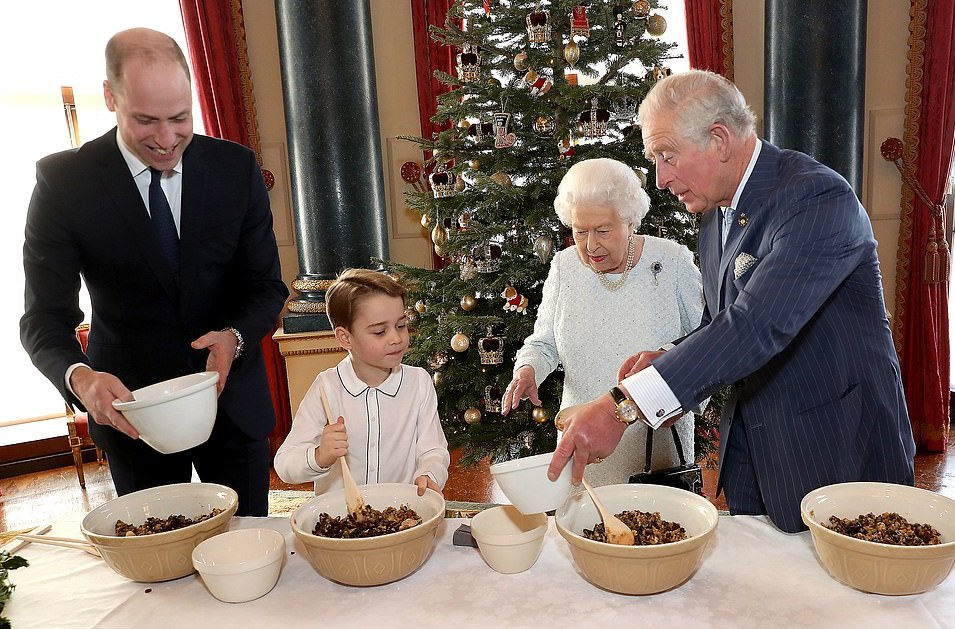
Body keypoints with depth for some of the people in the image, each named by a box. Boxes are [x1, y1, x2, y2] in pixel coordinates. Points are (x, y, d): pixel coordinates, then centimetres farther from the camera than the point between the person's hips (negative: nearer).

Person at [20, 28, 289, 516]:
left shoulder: (237, 168, -7)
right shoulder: (64, 180, -11)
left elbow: (267, 286, -3)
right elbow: (45, 317, -10)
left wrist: (234, 338, -23)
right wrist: (79, 377, -30)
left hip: (232, 398, 1)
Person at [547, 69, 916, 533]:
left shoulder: (818, 198, -23)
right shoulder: (715, 215, 5)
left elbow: (758, 325, -35)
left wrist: (623, 407, -40)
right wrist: (667, 361, -8)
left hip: (838, 455, -7)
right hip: (749, 449, 7)